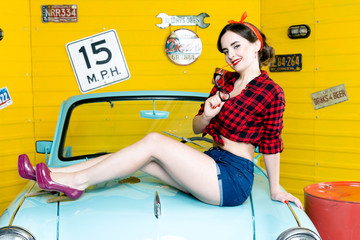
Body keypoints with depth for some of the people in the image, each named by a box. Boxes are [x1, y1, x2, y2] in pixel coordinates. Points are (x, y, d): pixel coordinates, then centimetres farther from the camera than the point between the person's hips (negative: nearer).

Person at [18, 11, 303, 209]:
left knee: (154, 142, -19)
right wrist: (207, 115, -11)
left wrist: (276, 190, 3)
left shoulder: (271, 92, -11)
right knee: (141, 156, -6)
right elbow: (197, 128, 12)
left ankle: (76, 181, -8)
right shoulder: (225, 80, 10)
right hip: (213, 166, 7)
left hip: (232, 181, -7)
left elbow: (272, 144, -5)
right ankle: (54, 175, 0)